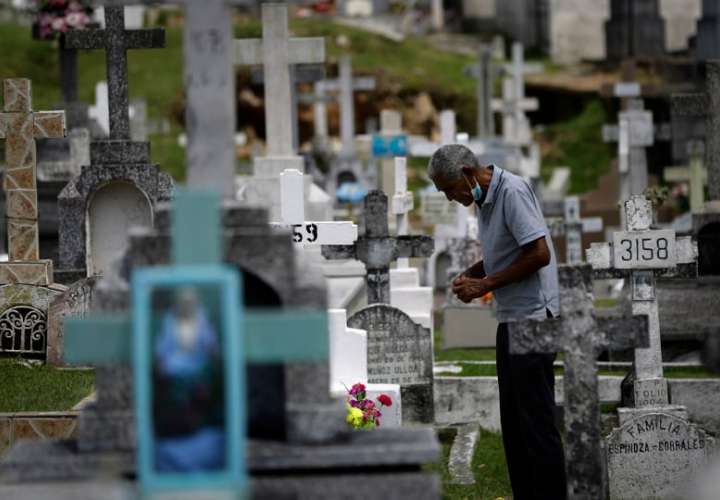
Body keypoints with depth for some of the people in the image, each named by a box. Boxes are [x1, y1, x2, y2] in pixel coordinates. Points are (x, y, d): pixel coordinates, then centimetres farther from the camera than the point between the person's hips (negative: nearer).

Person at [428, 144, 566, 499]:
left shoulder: (512, 192, -15)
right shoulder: (484, 199, 14)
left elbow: (539, 254, -21)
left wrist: (486, 284, -16)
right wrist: (470, 274, 8)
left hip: (532, 318, -10)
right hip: (511, 319, 10)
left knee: (536, 420, -9)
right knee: (513, 421, 11)